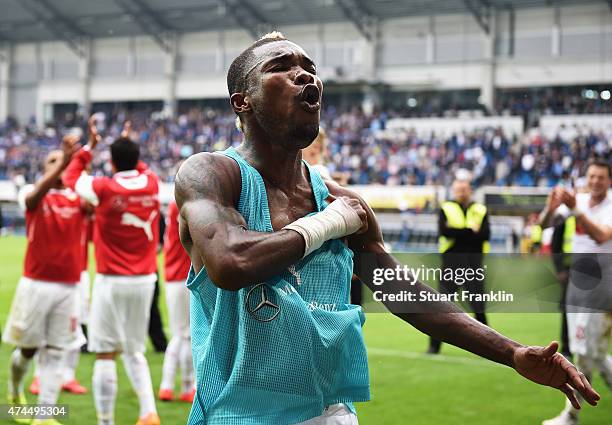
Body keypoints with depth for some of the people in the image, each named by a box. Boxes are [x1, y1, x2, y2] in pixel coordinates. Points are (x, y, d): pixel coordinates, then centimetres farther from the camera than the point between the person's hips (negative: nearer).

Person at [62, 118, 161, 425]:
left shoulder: (104, 188, -10)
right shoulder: (151, 184, 0)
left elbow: (71, 178, 9)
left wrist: (89, 147, 17)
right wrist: (130, 148, 36)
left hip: (112, 281, -4)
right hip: (144, 280, 4)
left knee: (106, 355, 1)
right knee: (134, 352, 16)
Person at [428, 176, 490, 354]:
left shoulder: (480, 210, 10)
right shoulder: (446, 208, 5)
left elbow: (485, 234, -5)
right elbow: (444, 230, -13)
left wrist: (457, 233, -14)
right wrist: (471, 231, -12)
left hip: (474, 263, 2)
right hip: (451, 261, -1)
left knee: (479, 307, 4)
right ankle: (434, 345, 5)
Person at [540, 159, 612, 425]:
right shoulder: (579, 200, 4)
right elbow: (545, 223, -2)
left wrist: (575, 209, -39)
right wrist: (550, 208, -24)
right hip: (577, 281, 6)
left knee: (586, 351, -3)